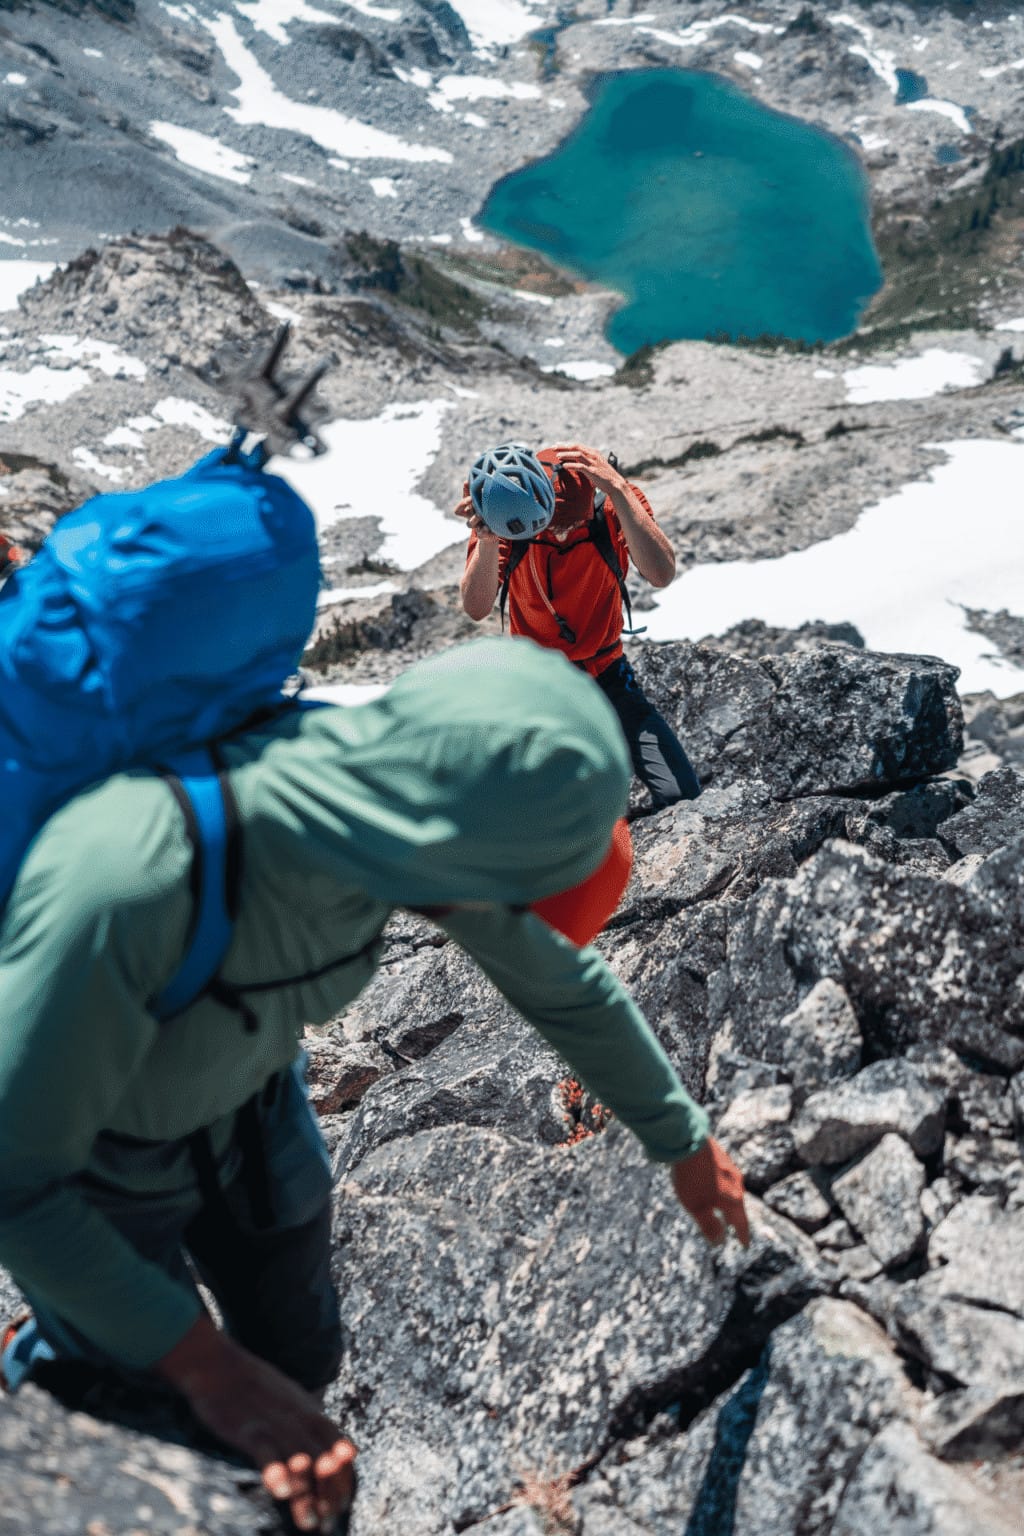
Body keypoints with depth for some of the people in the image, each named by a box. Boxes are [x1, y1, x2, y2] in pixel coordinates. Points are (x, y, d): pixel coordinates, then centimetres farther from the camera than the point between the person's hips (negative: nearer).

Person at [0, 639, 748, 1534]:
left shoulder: (415, 788, -26)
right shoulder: (126, 876, -45)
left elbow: (562, 983, -8)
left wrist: (686, 1145, 6)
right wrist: (209, 1369, -25)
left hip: (249, 1100, 5)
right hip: (86, 1148, -4)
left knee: (300, 1359, 18)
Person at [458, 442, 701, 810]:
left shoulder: (616, 506, -18)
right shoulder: (506, 516, -18)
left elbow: (661, 574, -37)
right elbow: (476, 608, -29)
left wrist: (617, 489, -44)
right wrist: (488, 541, -47)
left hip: (606, 678, 0)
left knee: (682, 799, -13)